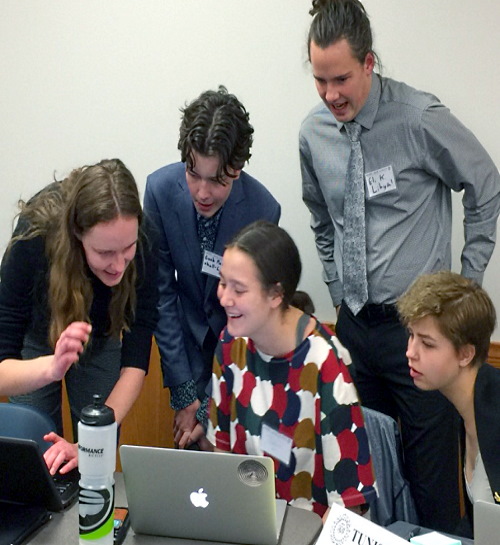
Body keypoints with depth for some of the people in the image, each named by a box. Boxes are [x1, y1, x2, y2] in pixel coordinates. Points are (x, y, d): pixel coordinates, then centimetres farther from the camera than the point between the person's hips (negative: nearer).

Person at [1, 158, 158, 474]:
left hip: (100, 340, 1)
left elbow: (135, 362, -31)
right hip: (35, 341, -1)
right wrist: (50, 367, -57)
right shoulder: (31, 243, -39)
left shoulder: (142, 250, -34)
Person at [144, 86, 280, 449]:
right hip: (190, 338, 2)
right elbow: (161, 292, -13)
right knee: (190, 449, 5)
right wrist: (183, 394, -14)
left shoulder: (264, 210, -26)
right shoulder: (160, 188, -20)